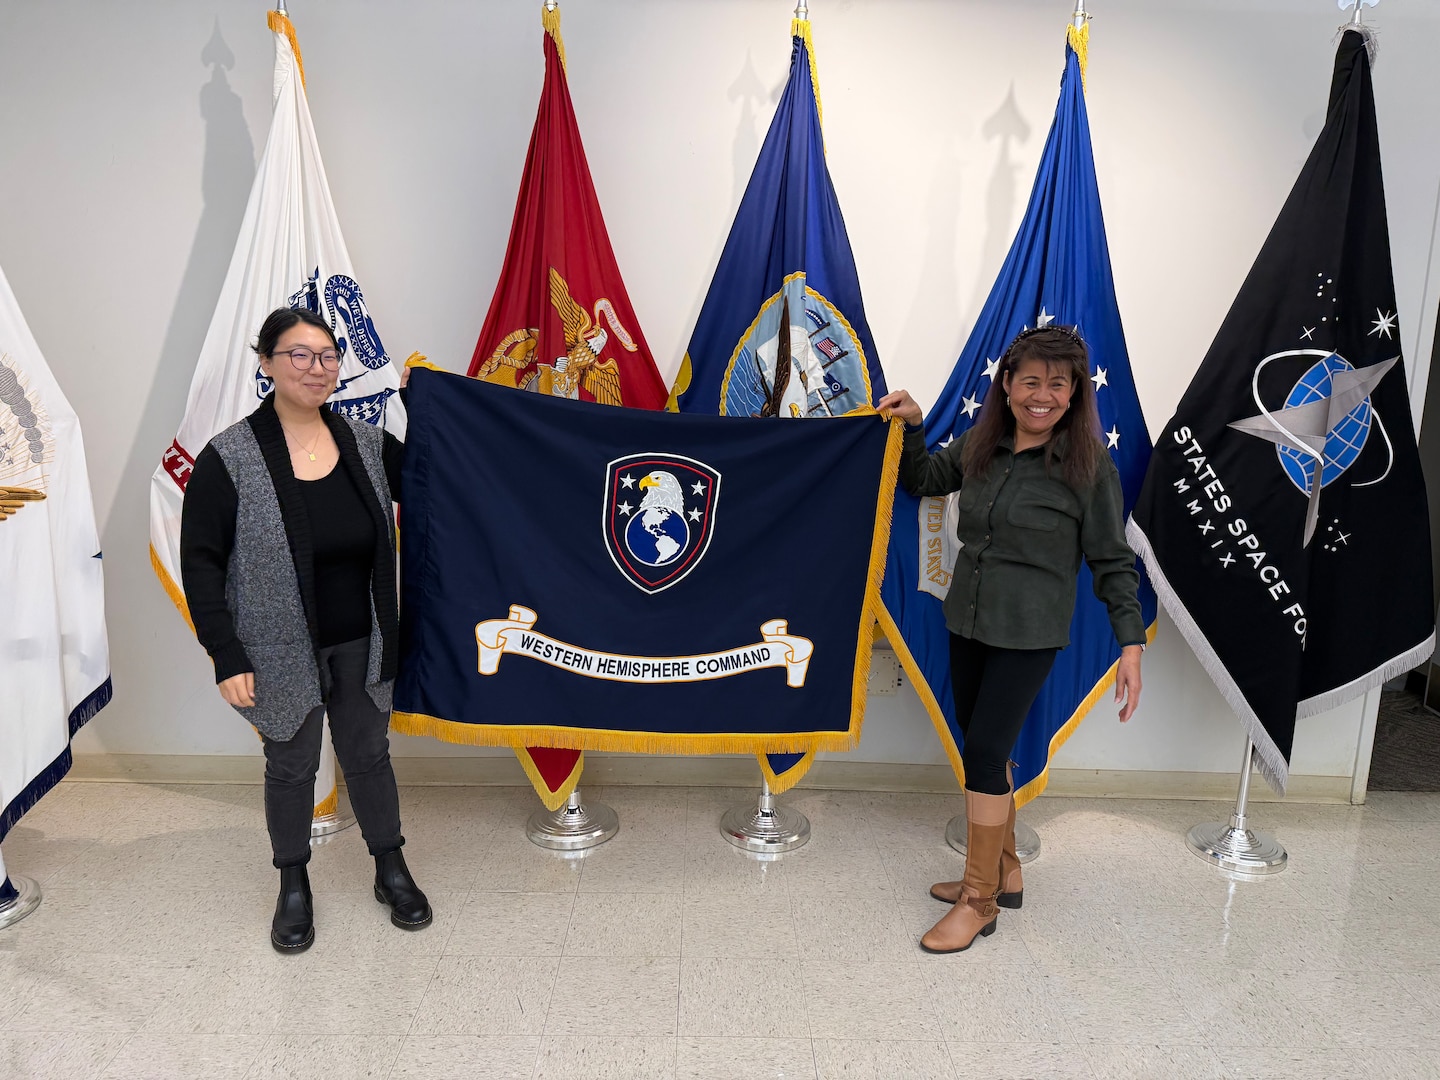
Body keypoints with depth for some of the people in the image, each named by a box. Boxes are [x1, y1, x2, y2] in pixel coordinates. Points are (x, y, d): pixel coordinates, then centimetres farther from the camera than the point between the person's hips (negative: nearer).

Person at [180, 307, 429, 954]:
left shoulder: (368, 445, -2)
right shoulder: (230, 459, -12)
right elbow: (200, 563, -11)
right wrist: (227, 657, -15)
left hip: (360, 645, 3)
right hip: (283, 652, -2)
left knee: (369, 755, 17)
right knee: (292, 766, 15)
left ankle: (391, 870, 36)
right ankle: (294, 886, 36)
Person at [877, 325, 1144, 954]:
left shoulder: (1087, 464, -12)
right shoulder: (980, 444, 3)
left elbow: (1112, 561, -8)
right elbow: (922, 482, 19)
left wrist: (1131, 643, -12)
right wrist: (913, 426, 1)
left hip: (1030, 633, -6)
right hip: (968, 620, 6)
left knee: (983, 749, -8)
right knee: (984, 747, 15)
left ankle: (980, 902, 9)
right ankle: (1003, 870, 34)